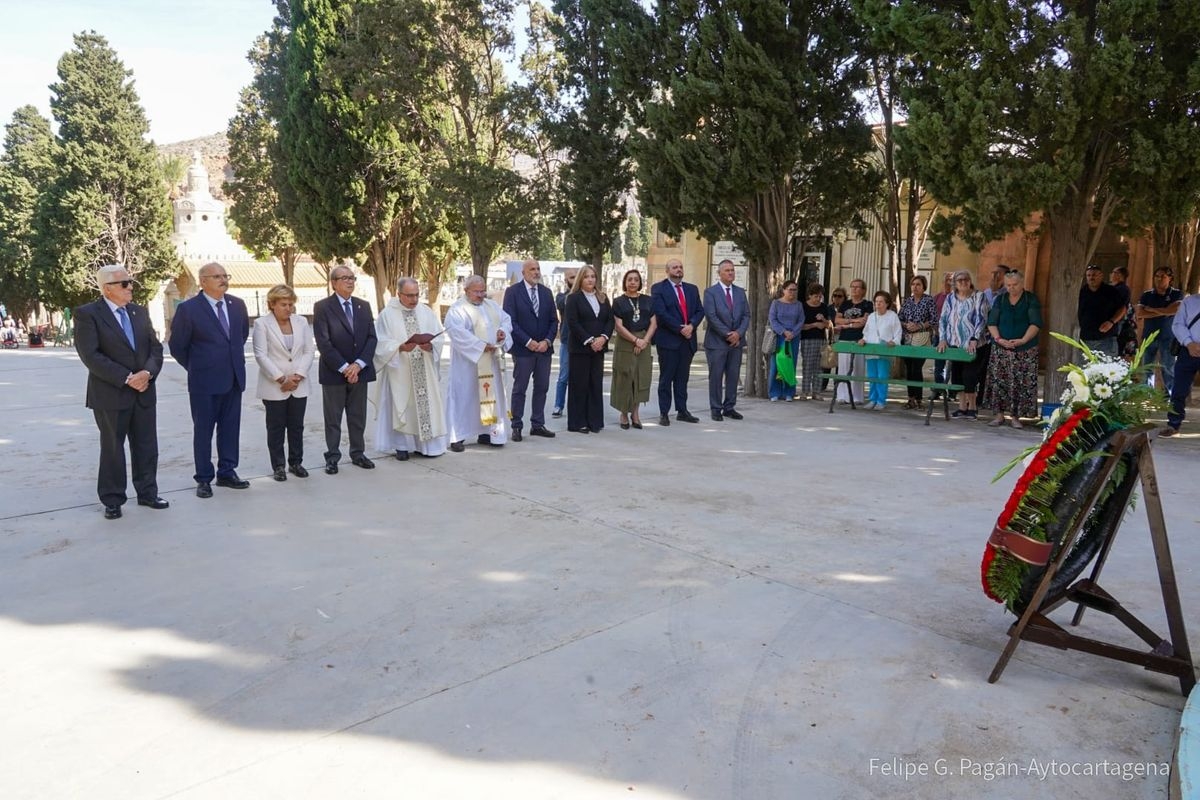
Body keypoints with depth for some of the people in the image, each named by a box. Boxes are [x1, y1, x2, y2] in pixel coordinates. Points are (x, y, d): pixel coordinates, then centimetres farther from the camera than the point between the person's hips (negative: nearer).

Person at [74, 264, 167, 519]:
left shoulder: (139, 311, 10)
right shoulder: (87, 314, -8)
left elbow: (155, 347, 8)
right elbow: (91, 356, -16)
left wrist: (148, 371, -11)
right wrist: (126, 378, -19)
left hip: (144, 392, 5)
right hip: (110, 394, -5)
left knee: (147, 447, 10)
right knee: (112, 449, 6)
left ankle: (147, 493, 23)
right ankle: (113, 500, 18)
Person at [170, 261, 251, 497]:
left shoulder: (237, 305, 5)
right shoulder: (188, 309, -9)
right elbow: (177, 346, -2)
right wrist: (196, 368, 4)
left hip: (234, 378, 5)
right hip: (204, 381, -5)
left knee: (231, 428, 11)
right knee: (203, 430, 5)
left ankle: (227, 472, 22)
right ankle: (204, 479, 15)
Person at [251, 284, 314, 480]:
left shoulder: (301, 322, 6)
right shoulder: (262, 323, -5)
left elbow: (309, 351, 4)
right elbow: (261, 355, -11)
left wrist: (298, 376, -9)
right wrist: (281, 379, -16)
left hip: (299, 386, 3)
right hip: (274, 387, -3)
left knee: (297, 426, 9)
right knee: (276, 427, 5)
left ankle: (296, 462, 21)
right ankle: (278, 466, 14)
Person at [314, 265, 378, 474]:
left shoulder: (364, 306, 9)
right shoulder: (322, 307, -5)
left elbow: (372, 338, 3)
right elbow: (323, 342, -11)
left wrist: (358, 364, -10)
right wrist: (344, 368, -15)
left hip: (360, 371, 4)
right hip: (334, 372, -4)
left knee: (358, 417, 11)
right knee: (333, 418, 6)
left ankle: (358, 453, 22)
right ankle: (332, 457, 15)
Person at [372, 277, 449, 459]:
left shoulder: (426, 312, 6)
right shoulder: (387, 315, -2)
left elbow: (439, 337, 3)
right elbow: (381, 343, -6)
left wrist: (429, 345, -17)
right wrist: (400, 347, -22)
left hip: (425, 371, 3)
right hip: (399, 371, -3)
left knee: (426, 404, 3)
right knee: (402, 406, 2)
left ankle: (426, 443, 13)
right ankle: (402, 446, 13)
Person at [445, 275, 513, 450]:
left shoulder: (492, 305, 13)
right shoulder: (458, 309, -8)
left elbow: (506, 320, 15)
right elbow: (457, 332, -21)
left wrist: (503, 331, -9)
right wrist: (481, 345, -24)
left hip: (491, 361, 7)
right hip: (468, 362, -7)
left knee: (490, 395, 10)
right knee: (464, 397, -2)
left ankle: (486, 432, 20)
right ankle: (457, 437, 2)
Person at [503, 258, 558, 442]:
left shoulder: (546, 292, 11)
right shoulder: (513, 292, -3)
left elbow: (554, 320, 9)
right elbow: (510, 321, -10)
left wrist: (547, 341, -7)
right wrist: (528, 342, -15)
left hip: (544, 348, 5)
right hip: (523, 349, -5)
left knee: (542, 388, 8)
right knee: (519, 389, 1)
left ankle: (538, 425, 17)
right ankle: (517, 427, 9)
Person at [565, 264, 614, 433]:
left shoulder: (603, 298, 14)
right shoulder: (573, 298, -1)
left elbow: (610, 320, 8)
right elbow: (573, 323, -10)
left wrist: (603, 338, -10)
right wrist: (589, 341, -15)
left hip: (598, 348, 5)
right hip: (580, 348, -5)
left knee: (596, 384, 5)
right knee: (580, 385, -1)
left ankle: (595, 421, 11)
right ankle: (578, 422, 5)